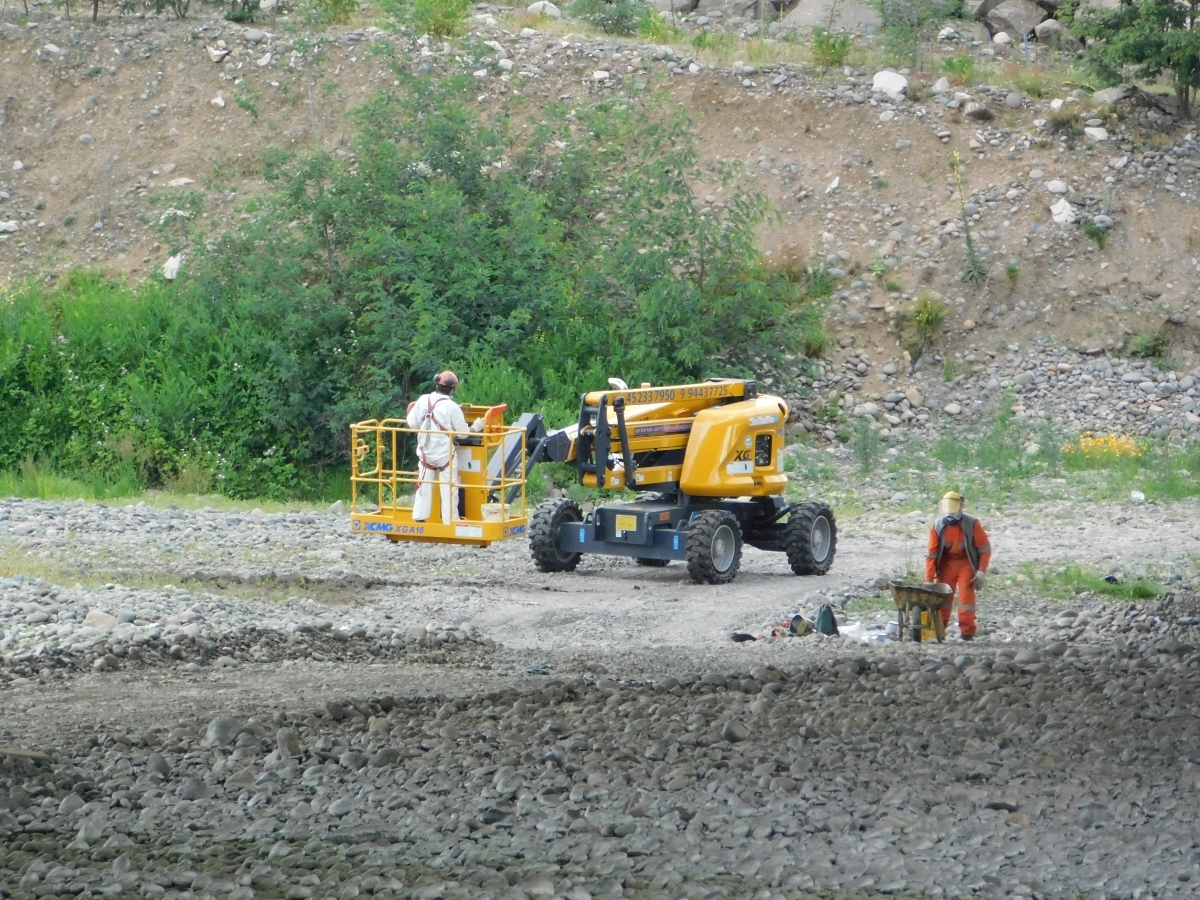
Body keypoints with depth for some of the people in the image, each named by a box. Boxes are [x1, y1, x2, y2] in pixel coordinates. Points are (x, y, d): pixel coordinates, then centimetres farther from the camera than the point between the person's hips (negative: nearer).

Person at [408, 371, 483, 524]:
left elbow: (411, 423, 2)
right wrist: (477, 426, 10)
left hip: (426, 453, 4)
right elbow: (463, 432, -9)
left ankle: (419, 519, 14)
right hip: (445, 453, -4)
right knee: (449, 489, 3)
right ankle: (449, 522, 3)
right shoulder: (452, 407, -15)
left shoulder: (423, 401, -4)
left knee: (424, 487, 13)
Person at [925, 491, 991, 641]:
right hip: (947, 562, 3)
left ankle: (967, 632, -10)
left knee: (966, 594, -13)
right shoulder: (938, 526, -14)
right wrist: (929, 579, -13)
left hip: (966, 562, -3)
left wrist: (981, 571, -16)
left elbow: (985, 549, -11)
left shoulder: (972, 524, -20)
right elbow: (932, 554, -10)